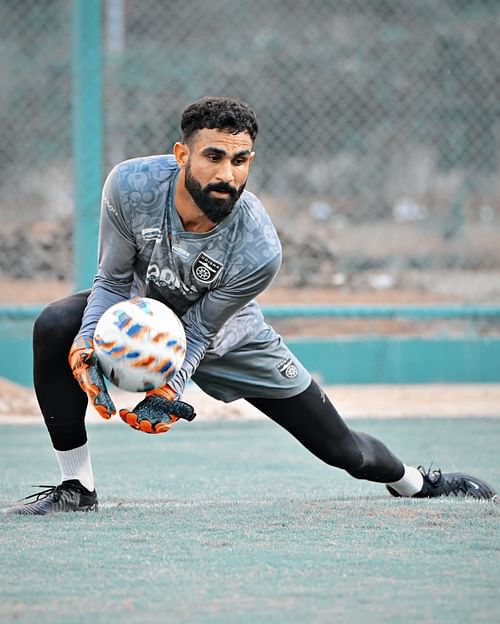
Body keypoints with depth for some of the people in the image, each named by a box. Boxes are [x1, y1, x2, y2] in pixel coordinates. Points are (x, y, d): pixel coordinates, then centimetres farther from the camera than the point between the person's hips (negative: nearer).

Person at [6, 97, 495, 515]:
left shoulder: (258, 250, -36)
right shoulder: (131, 185, -32)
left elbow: (197, 331, -23)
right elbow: (112, 280, -18)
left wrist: (166, 390, -38)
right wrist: (89, 342, -35)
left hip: (227, 338, -1)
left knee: (342, 449, 3)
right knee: (56, 326, -30)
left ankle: (413, 481, 40)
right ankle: (75, 489, -16)